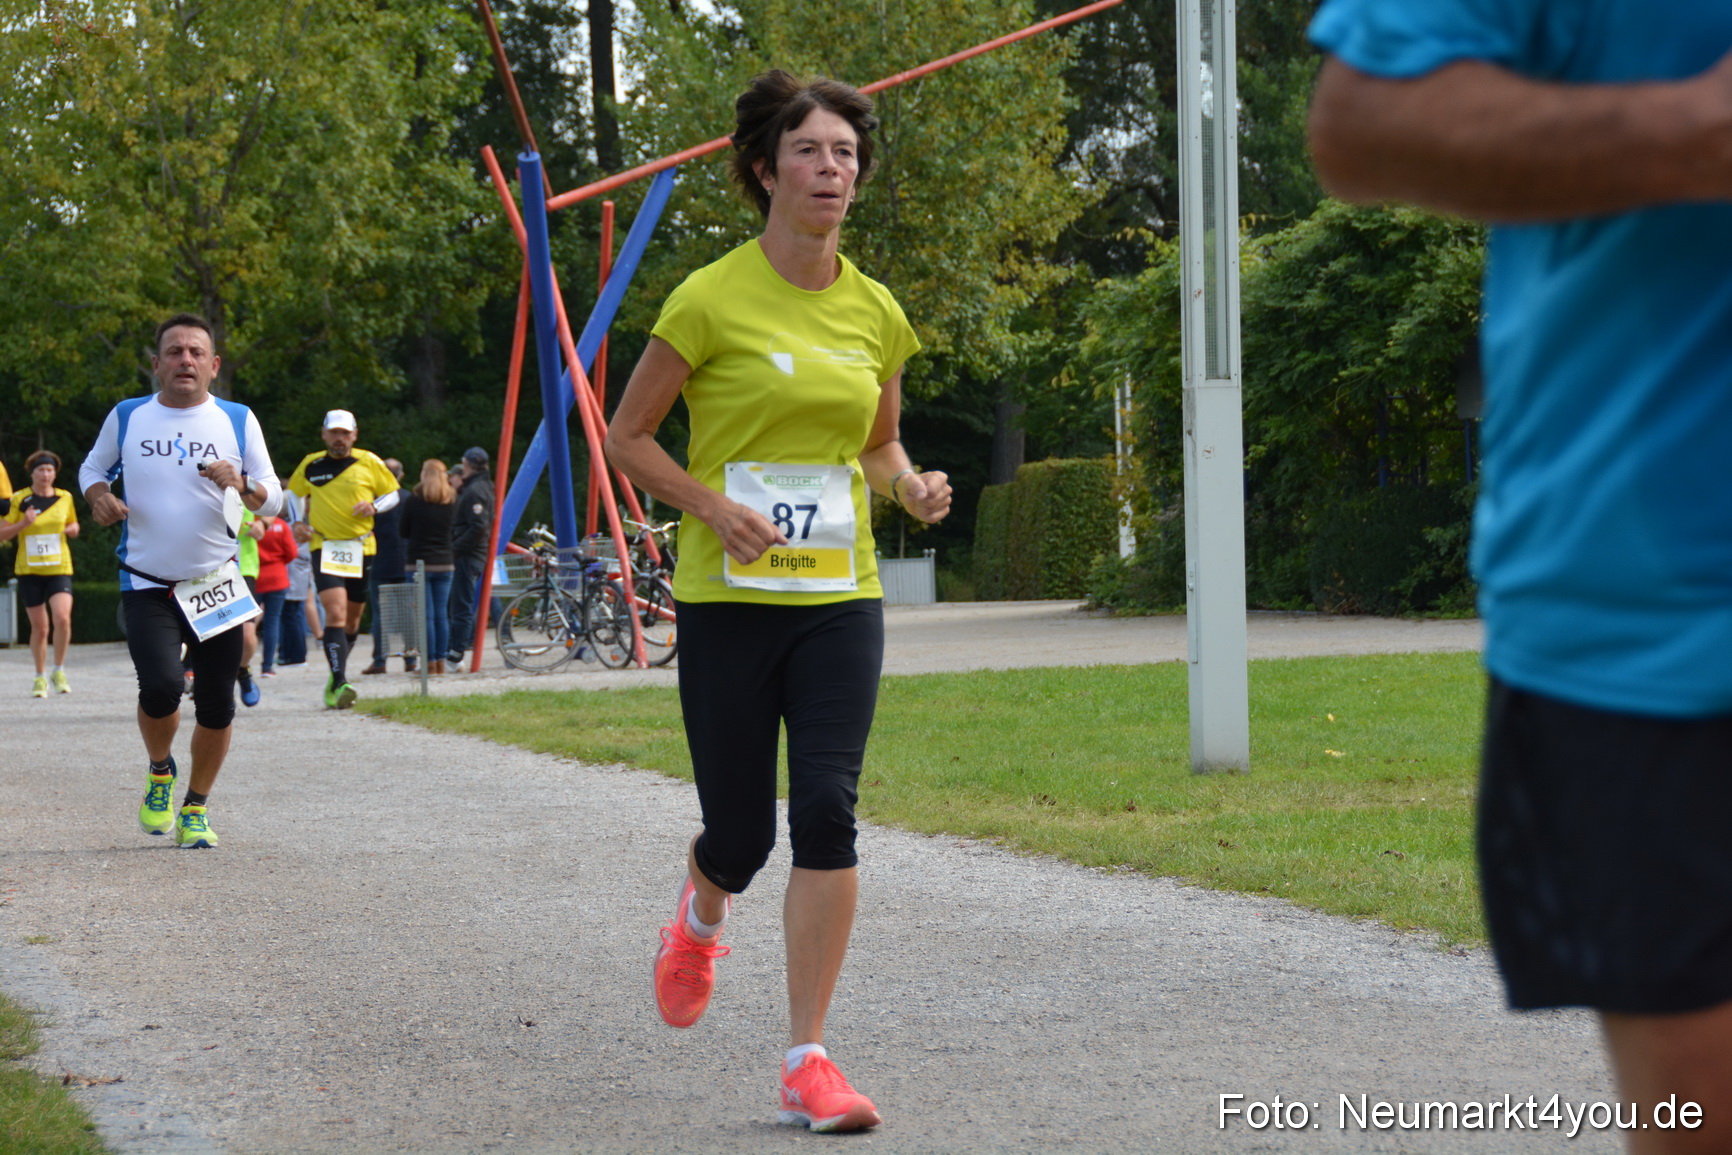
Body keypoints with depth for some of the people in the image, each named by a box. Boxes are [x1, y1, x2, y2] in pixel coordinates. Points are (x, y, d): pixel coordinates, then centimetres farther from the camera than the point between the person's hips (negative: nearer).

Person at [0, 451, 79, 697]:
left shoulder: (65, 498, 5)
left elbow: (73, 525, 22)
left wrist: (71, 529, -1)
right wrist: (23, 523, -19)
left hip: (59, 570, 1)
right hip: (29, 571, -1)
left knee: (62, 618, -19)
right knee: (39, 628, 4)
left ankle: (59, 671, -1)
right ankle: (40, 677, 22)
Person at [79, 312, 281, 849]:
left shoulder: (238, 421, 2)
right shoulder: (127, 417, 2)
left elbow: (273, 498, 5)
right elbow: (93, 466, 18)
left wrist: (242, 485, -17)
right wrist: (98, 494, -5)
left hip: (217, 586, 1)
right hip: (147, 587, -1)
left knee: (216, 707, 2)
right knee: (160, 687, -21)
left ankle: (196, 806, 24)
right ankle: (159, 771, 10)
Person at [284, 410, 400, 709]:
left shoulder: (369, 463, 2)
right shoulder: (310, 465, 4)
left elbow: (393, 494, 11)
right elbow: (292, 496, 20)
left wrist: (374, 507, -10)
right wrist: (297, 523, 2)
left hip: (362, 549, 2)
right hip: (325, 547, -2)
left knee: (352, 620, 12)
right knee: (335, 614, -19)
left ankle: (337, 674, 34)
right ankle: (339, 684, -25)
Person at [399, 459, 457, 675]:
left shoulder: (413, 501, -6)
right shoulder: (452, 501, 3)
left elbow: (404, 532, 1)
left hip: (420, 562, -3)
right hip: (445, 563, 3)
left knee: (426, 614, -3)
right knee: (441, 613, 8)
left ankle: (430, 663, -4)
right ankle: (441, 661, 7)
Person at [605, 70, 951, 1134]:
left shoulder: (876, 314, 6)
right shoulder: (712, 300, -7)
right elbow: (627, 436, -1)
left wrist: (914, 489, -2)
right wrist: (714, 507, -16)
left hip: (841, 597, 3)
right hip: (729, 598, -3)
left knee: (828, 814, -11)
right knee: (742, 834, 2)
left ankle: (809, 1060, -4)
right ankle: (702, 917, 41)